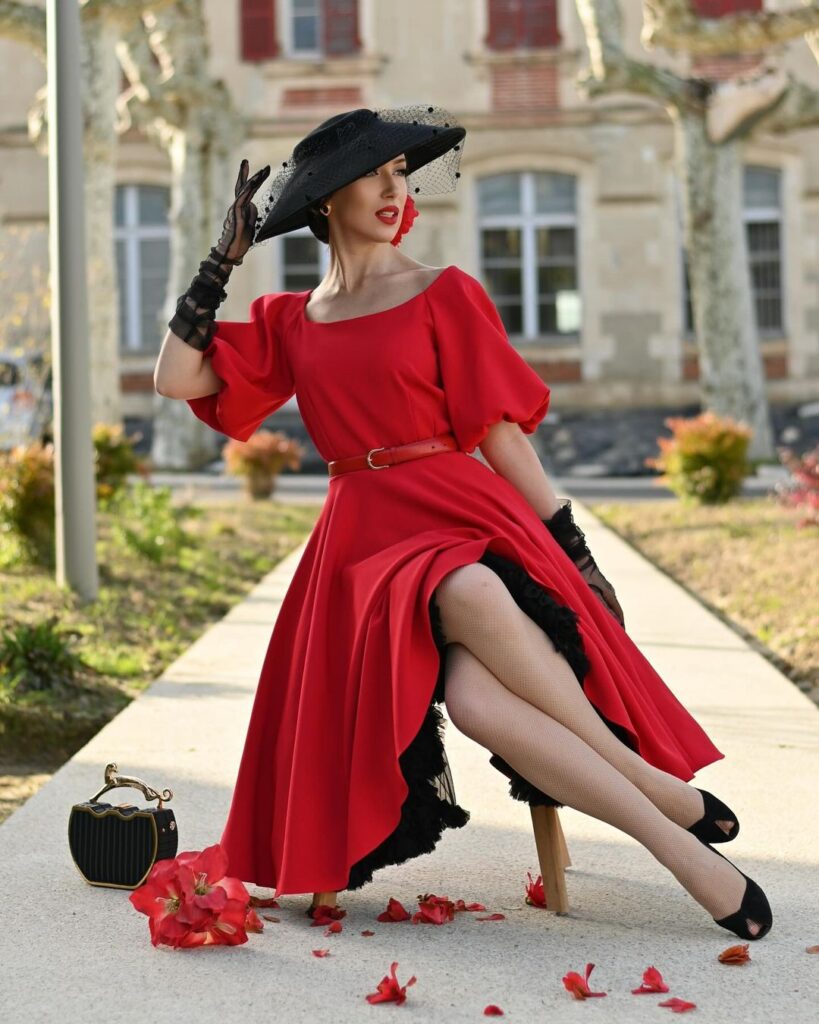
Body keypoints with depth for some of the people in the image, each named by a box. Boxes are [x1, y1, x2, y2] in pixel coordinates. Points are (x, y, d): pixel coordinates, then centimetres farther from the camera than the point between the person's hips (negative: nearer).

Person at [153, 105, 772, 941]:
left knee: (472, 599, -42)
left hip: (464, 517, -2)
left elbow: (502, 433, 3)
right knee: (477, 703, -32)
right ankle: (678, 843, -24)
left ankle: (662, 788, -24)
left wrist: (577, 556, -2)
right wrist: (224, 260, 12)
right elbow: (174, 377, 10)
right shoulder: (287, 323, 17)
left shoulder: (444, 295, 7)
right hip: (364, 543, 2)